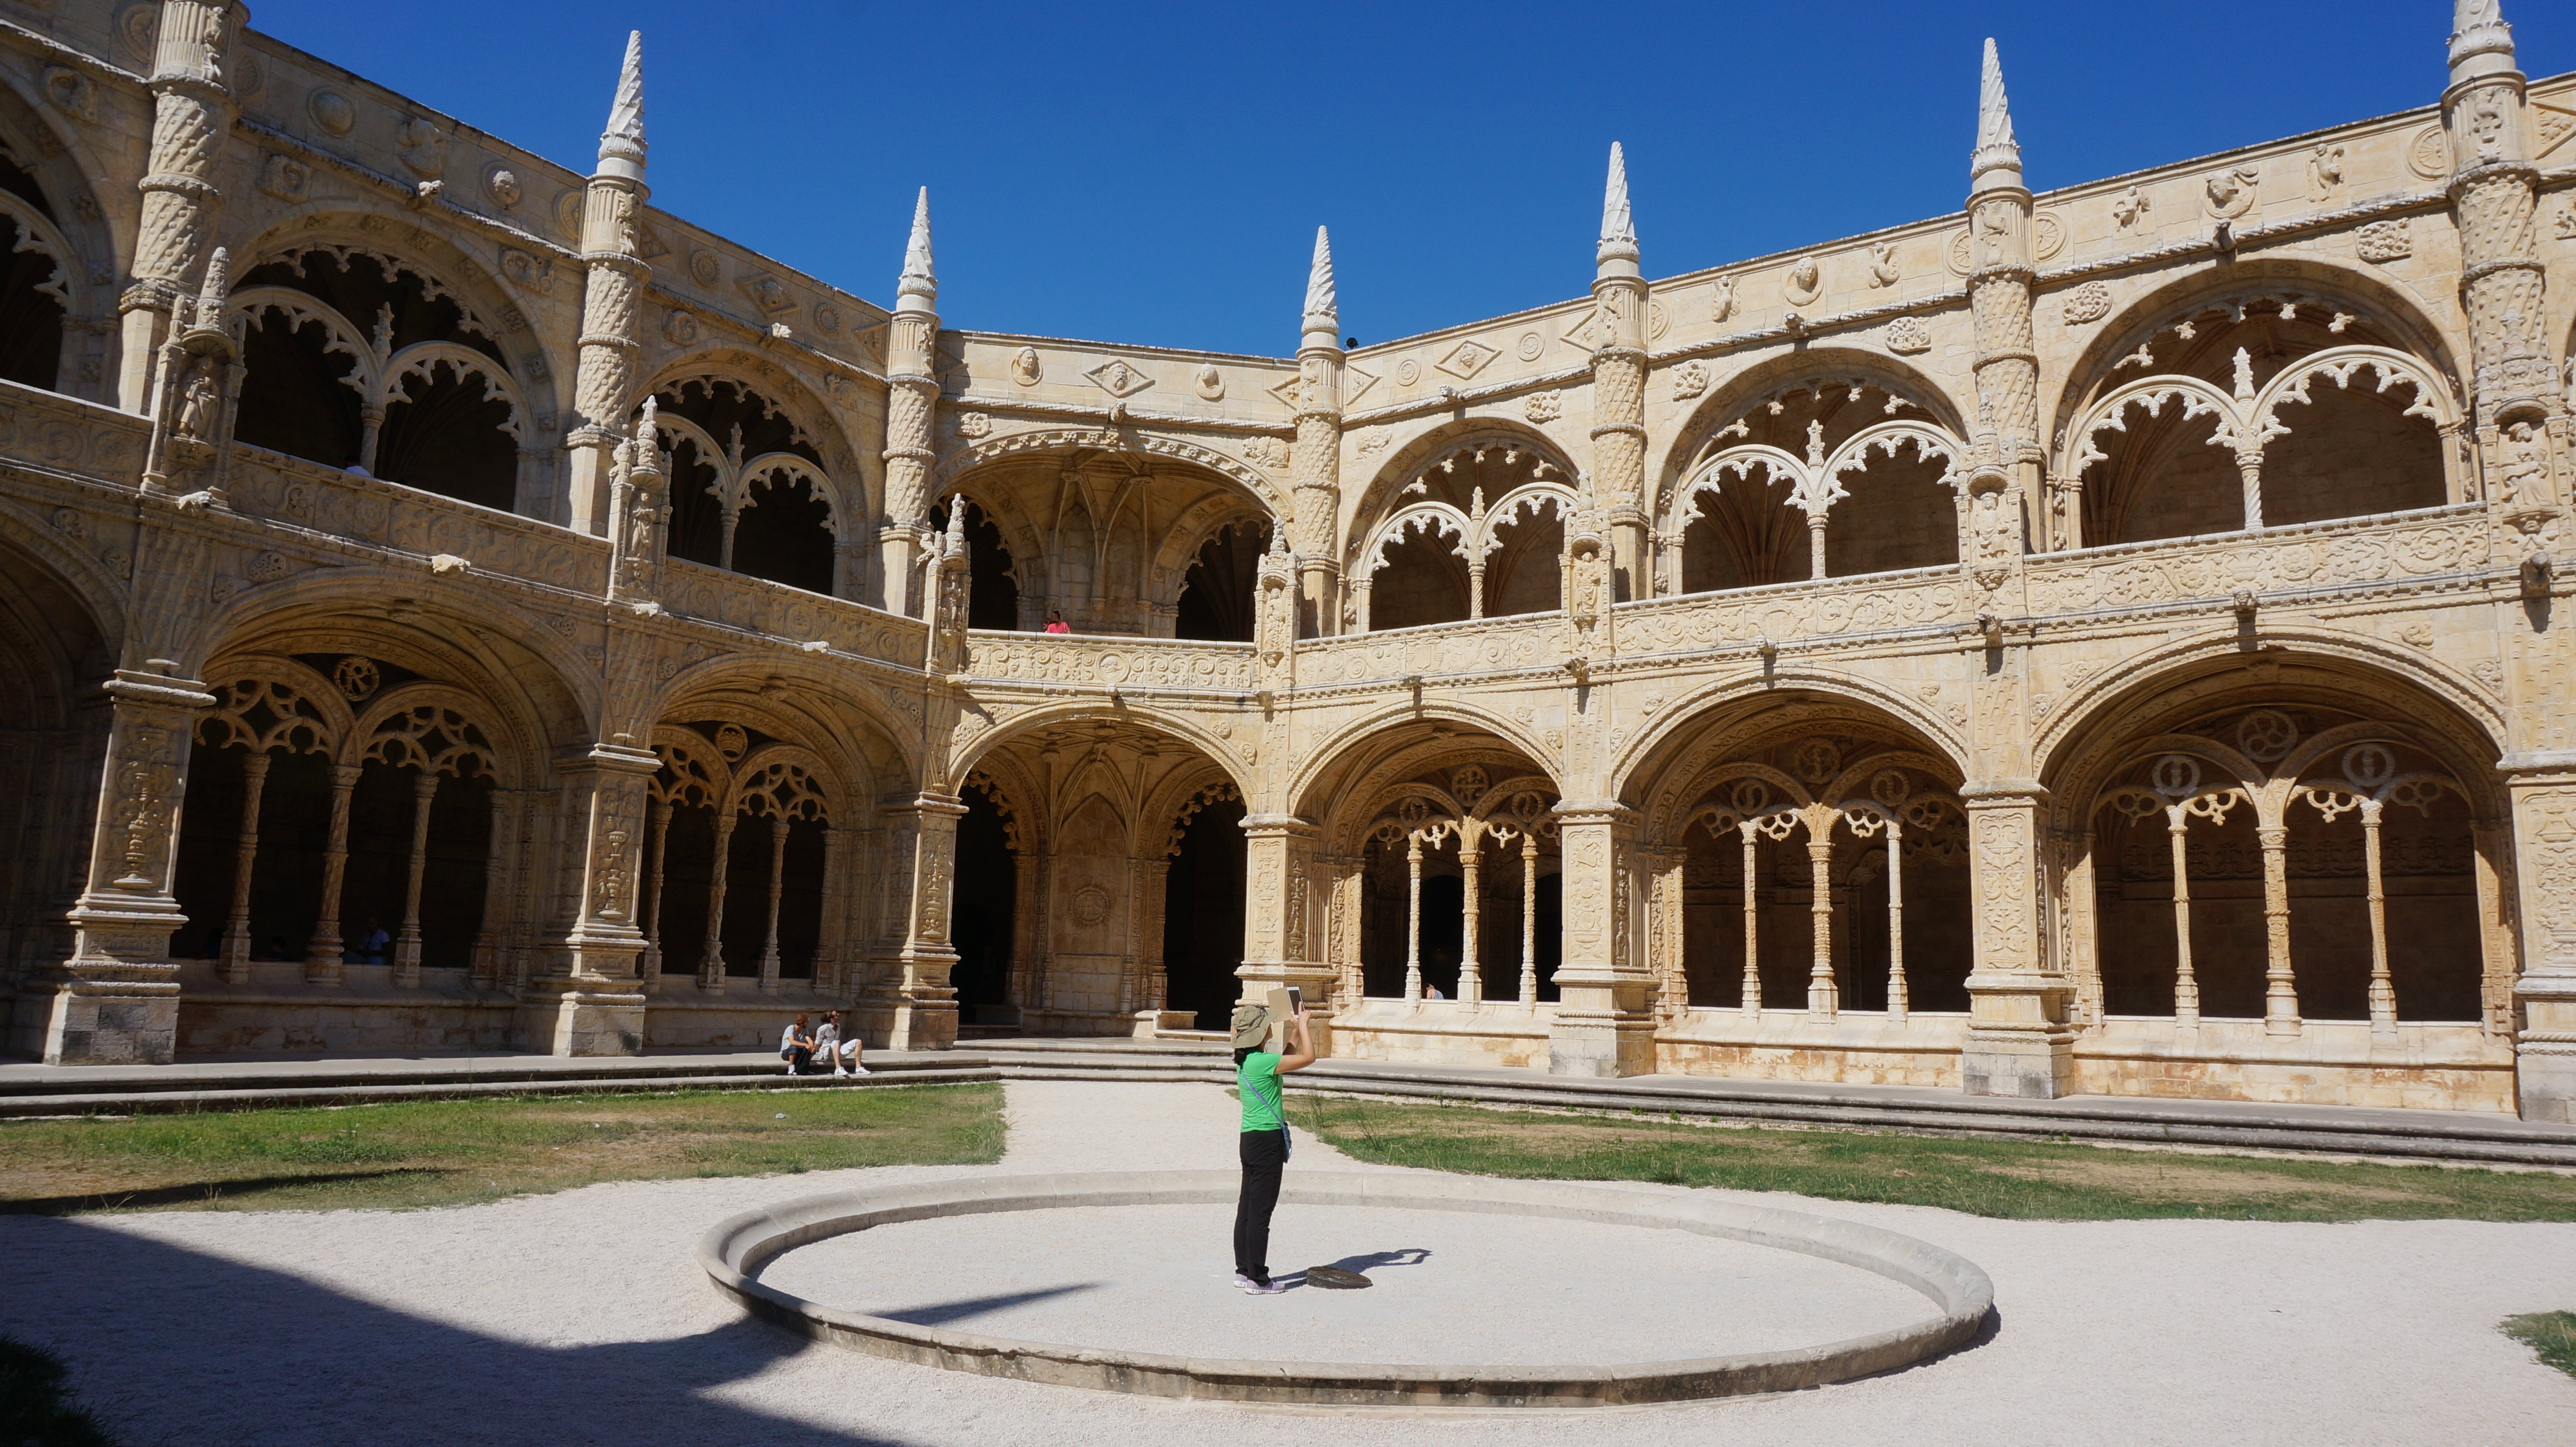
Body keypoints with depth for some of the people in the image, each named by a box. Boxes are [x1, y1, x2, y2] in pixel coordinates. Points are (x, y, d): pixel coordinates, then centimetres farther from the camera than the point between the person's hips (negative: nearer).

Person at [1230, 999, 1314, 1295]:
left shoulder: (1246, 1060, 9)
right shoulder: (1261, 1061, -19)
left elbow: (1289, 1058, 24)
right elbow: (1308, 1057, -14)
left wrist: (1296, 1028, 18)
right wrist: (1302, 1024, -2)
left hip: (1251, 1139, 9)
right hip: (1267, 1140, -9)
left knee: (1247, 1207, 14)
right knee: (1260, 1211, -3)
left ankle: (1244, 1271, 21)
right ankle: (1257, 1279, 2)